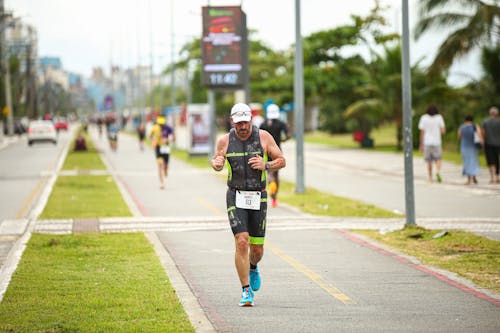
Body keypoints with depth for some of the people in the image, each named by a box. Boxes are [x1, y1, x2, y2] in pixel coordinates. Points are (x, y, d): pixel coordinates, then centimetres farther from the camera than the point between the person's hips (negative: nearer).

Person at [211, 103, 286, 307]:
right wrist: (216, 163, -10)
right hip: (235, 198, -1)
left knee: (257, 249, 6)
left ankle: (252, 268, 43)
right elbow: (216, 161, 15)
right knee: (241, 242, -17)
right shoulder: (225, 141, -1)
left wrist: (265, 165, -16)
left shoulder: (263, 137, -2)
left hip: (258, 198, 1)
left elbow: (281, 161, 4)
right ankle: (246, 291, -8)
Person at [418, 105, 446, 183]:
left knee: (429, 161, 11)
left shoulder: (423, 118, 1)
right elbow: (443, 131, -4)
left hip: (427, 142, 1)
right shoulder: (439, 117, 0)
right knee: (438, 159, 7)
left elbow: (422, 132, -1)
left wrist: (421, 144, 5)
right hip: (437, 142, -1)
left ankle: (430, 177, 12)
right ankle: (438, 172, -19)